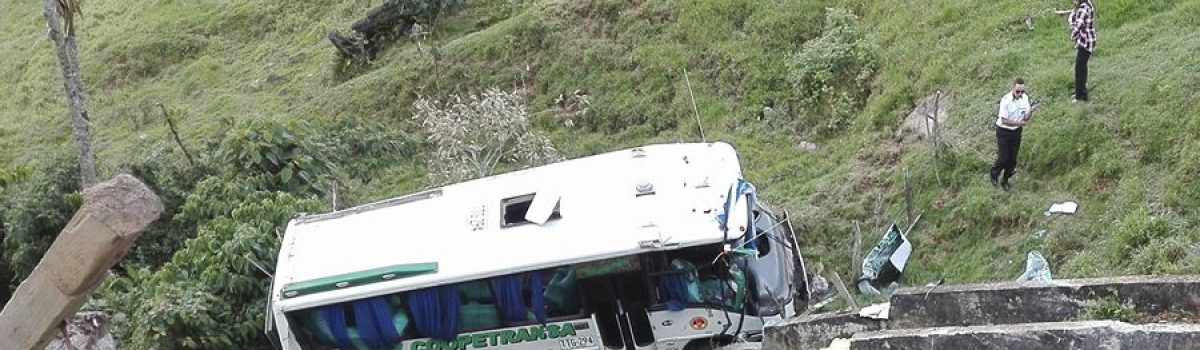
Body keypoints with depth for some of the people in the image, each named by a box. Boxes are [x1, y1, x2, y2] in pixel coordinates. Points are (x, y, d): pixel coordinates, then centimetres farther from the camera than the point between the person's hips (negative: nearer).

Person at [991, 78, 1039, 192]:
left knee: (1012, 159, 12)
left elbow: (1026, 118, -7)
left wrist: (1031, 111, -26)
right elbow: (1005, 121, -21)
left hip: (1016, 132, 5)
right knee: (1003, 158, 1)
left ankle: (1005, 181, 31)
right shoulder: (1006, 100, -26)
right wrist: (1019, 123, -19)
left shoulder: (1025, 98, -9)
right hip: (1004, 132, -5)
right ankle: (993, 175, 30)